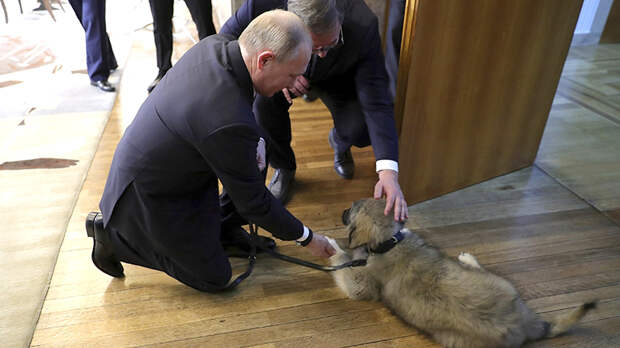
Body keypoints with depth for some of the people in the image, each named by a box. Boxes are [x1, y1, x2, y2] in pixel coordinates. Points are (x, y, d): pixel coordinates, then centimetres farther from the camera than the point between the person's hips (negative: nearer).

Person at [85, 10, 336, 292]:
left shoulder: (214, 45, -13)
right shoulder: (231, 122, -37)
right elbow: (253, 202, -23)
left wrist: (254, 141, -4)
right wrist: (306, 238, -9)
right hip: (147, 195, -8)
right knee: (214, 277, 7)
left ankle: (220, 227, 17)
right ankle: (112, 235, 10)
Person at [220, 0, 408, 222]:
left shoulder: (363, 26, -36)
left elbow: (376, 103, -36)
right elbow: (228, 37, -16)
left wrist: (388, 171, -45)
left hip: (336, 79, 0)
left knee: (362, 130, -24)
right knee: (264, 102, -31)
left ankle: (338, 143, 17)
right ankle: (283, 167, 0)